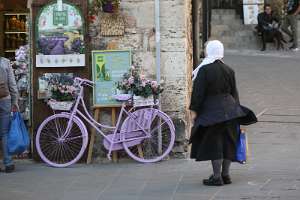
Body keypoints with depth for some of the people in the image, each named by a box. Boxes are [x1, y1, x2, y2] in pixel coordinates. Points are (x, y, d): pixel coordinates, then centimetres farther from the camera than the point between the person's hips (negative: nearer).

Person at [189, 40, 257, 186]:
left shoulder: (204, 70, -13)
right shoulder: (228, 70, 5)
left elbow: (198, 92, -14)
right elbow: (234, 92, 11)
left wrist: (194, 110, -8)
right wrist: (235, 110, 20)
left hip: (211, 110, -6)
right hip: (229, 110, 6)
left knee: (213, 143, -1)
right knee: (227, 142, 12)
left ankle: (216, 177, -1)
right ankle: (225, 174, 17)